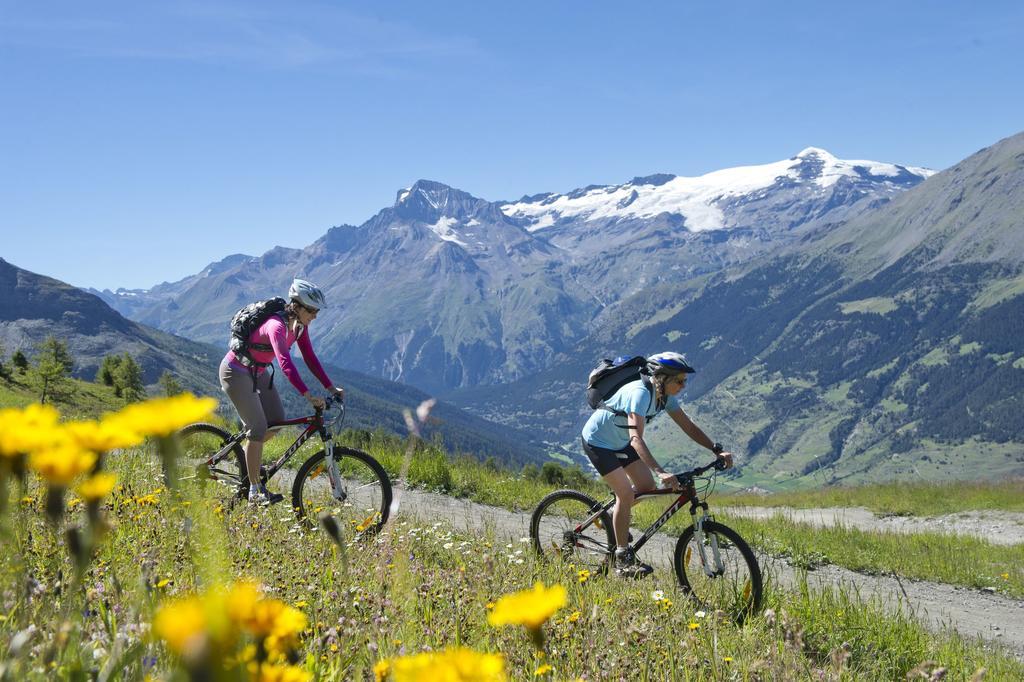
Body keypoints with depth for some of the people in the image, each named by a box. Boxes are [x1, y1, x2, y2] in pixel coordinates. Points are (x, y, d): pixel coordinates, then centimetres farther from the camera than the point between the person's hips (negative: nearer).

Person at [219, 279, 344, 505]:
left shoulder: (299, 325, -7)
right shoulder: (277, 326, -33)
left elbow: (309, 358, -1)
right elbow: (285, 363, -46)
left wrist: (330, 386, -9)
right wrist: (308, 396, -53)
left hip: (257, 371, 9)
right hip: (236, 371, -8)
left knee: (277, 422, 3)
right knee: (259, 429, -12)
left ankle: (248, 453, 30)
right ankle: (255, 491, -3)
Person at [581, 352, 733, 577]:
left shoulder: (664, 395, -9)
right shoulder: (640, 393, -34)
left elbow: (688, 426, -3)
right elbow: (636, 438, -44)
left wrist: (717, 450, -15)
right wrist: (660, 472, -54)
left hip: (619, 442, 8)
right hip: (597, 442, -8)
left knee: (647, 487, 2)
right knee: (626, 493, -16)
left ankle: (618, 513, 30)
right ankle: (622, 559, -8)